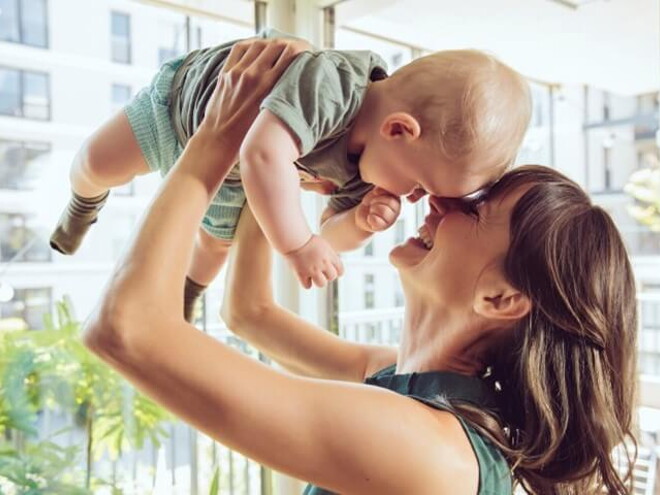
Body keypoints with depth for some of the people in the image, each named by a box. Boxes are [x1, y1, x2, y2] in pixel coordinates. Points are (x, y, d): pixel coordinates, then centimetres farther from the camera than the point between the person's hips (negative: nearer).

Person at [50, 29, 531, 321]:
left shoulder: (375, 161, -24)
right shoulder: (328, 83, -49)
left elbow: (329, 234, -14)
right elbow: (263, 156, -63)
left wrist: (360, 222, -36)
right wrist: (297, 244, -56)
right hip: (191, 96, -5)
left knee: (216, 245, 21)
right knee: (95, 166, -6)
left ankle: (184, 297, 54)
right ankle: (85, 208, 33)